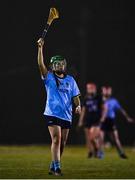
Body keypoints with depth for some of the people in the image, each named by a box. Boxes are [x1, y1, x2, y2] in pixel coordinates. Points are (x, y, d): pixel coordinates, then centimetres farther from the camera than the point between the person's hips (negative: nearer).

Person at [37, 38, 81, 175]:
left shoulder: (70, 80, 12)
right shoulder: (49, 78, 2)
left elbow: (75, 96, 11)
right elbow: (41, 64, -12)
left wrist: (78, 106, -9)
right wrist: (40, 48, -21)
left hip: (66, 115, 4)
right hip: (52, 114, -4)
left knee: (62, 143, 8)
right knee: (56, 139, -17)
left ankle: (53, 167, 21)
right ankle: (57, 167, -19)